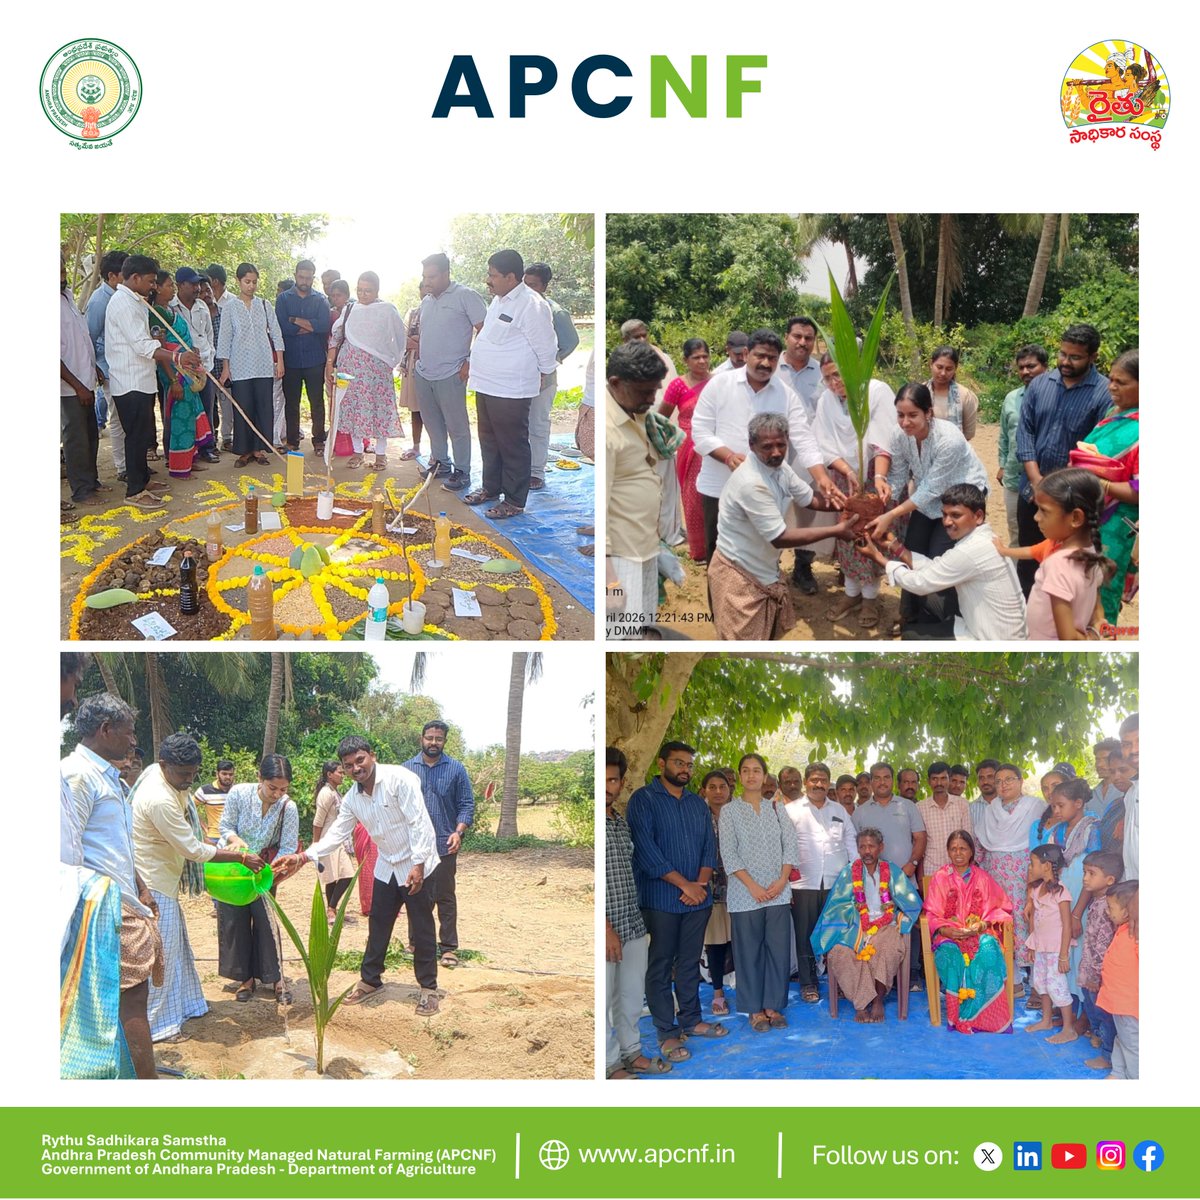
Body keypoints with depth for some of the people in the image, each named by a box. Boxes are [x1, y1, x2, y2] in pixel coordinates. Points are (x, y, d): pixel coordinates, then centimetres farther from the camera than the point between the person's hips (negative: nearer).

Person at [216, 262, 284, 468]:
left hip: (264, 366, 1)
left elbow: (276, 334, 7)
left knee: (264, 407, 1)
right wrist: (225, 368, -2)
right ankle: (245, 451, 9)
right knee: (243, 409, 0)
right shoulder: (229, 308, 1)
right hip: (240, 367, -1)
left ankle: (259, 449, 11)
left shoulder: (264, 305, 6)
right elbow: (224, 339, 2)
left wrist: (279, 361, 2)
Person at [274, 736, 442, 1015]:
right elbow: (336, 833, 0)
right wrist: (303, 857, -12)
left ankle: (428, 988, 13)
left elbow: (418, 822, -23)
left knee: (422, 929, 1)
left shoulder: (399, 778, -22)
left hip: (418, 866, -7)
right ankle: (370, 980, 29)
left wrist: (418, 864, -27)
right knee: (378, 926, 14)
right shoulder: (352, 798, 0)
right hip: (386, 867, 7)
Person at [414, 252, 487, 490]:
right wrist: (418, 360, 17)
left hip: (450, 375, -7)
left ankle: (462, 471, 5)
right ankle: (441, 462, 29)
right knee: (432, 423, 15)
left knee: (456, 425, -2)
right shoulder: (426, 301, 13)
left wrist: (470, 362, -14)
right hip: (423, 373, 7)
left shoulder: (465, 296, -10)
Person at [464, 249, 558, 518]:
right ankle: (491, 487, 35)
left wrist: (542, 377, -1)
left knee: (513, 446, 0)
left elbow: (546, 347, -13)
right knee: (489, 441, 20)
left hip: (511, 391, -9)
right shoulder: (498, 301, 11)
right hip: (486, 385, 9)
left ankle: (514, 501, 9)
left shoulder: (531, 305, -18)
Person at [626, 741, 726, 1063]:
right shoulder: (643, 800, -6)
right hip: (661, 899, -5)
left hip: (698, 897, 5)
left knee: (690, 963, 12)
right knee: (661, 966, 0)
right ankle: (666, 1033, 5)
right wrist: (684, 884, -14)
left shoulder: (698, 804, 14)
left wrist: (702, 883, -6)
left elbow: (710, 846, 12)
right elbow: (646, 849, -14)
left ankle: (690, 1020, 24)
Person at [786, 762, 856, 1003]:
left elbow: (851, 844, 15)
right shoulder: (791, 810, 4)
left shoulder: (840, 811, 15)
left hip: (837, 883, 2)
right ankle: (808, 984, 12)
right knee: (805, 936, 2)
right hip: (803, 883, -2)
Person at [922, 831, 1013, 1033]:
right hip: (949, 934, -1)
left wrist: (984, 924, -10)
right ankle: (960, 1018, -29)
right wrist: (945, 930, -16)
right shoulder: (939, 878, 8)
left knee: (988, 950, -36)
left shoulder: (982, 877, 11)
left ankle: (978, 1014, -29)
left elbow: (1001, 907, 9)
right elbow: (932, 914, 5)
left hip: (980, 932, 1)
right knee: (951, 954, -38)